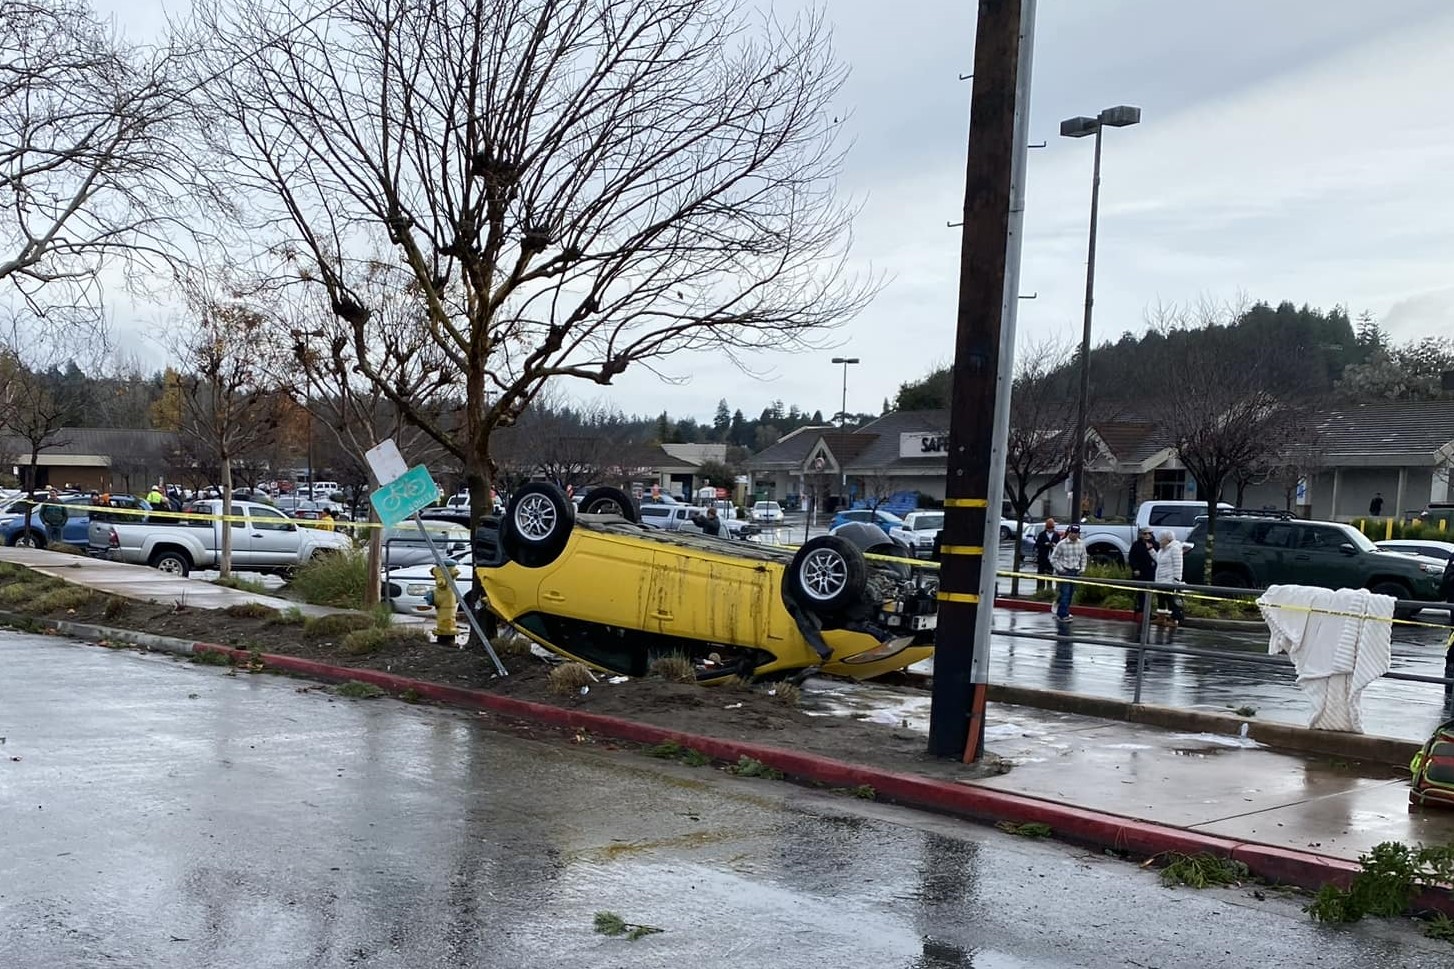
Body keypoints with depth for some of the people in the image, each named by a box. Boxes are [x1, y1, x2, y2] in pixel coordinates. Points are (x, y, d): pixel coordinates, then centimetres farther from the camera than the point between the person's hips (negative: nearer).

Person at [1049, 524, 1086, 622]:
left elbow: (1083, 558, 19)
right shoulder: (1062, 544, -10)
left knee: (1070, 593, 10)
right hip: (1064, 572, -5)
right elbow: (1053, 558, -5)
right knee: (1065, 593, -11)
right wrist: (1060, 569, -11)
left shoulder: (1081, 545, 5)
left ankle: (1060, 612, 25)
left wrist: (1082, 568, 6)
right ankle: (1064, 615, -9)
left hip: (1075, 572, 5)